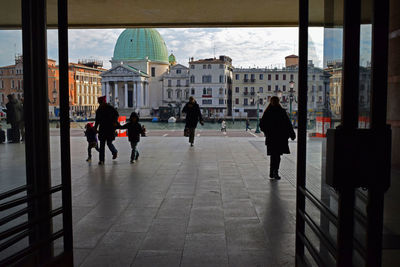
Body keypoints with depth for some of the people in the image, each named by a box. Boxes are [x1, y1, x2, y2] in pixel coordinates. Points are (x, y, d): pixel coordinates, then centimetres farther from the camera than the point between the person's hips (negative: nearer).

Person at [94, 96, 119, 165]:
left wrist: (115, 122, -11)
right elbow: (97, 120, 15)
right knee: (102, 144, 0)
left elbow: (116, 114, 3)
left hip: (110, 129, -4)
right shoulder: (99, 110, 8)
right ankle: (101, 160, 5)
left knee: (109, 143, -3)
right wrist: (95, 128, 12)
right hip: (102, 129, 4)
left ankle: (115, 152, 29)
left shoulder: (110, 108, -4)